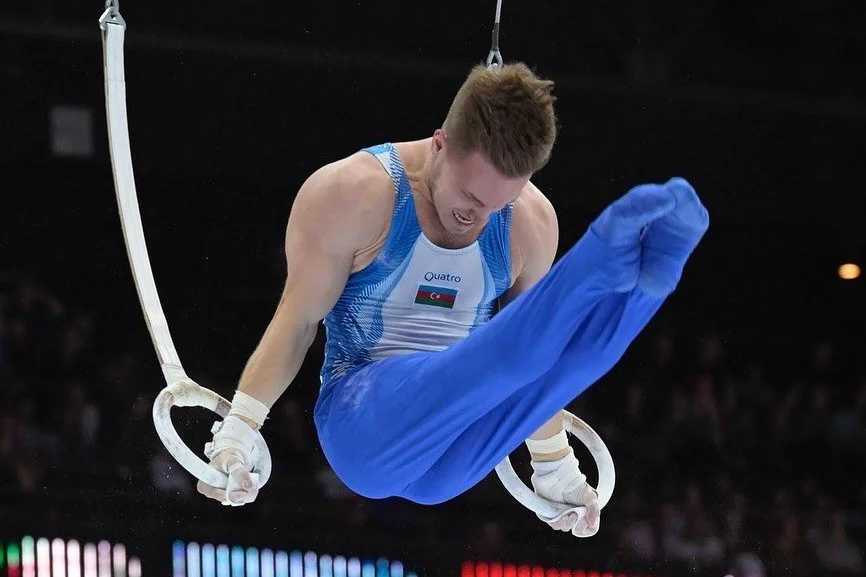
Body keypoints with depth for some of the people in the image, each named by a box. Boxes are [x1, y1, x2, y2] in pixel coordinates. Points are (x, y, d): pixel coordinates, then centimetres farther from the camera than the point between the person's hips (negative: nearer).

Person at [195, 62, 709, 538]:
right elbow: (298, 321, -5)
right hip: (361, 423, -4)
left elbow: (530, 350, 15)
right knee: (489, 360, -36)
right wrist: (236, 434, -12)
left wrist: (556, 469, 18)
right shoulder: (350, 195, -9)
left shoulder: (530, 222, 3)